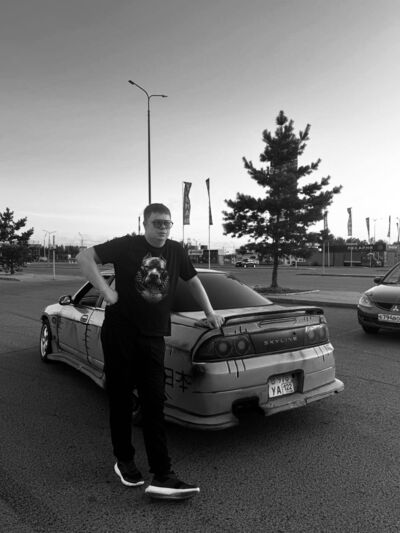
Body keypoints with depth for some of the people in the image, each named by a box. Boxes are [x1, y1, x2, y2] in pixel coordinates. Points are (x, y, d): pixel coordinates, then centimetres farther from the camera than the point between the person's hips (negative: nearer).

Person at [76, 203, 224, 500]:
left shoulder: (176, 251, 6)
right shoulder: (127, 245, -4)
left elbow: (193, 280, 19)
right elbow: (84, 257, -6)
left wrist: (210, 312, 14)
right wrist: (104, 289, -17)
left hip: (153, 336, 2)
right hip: (120, 332, -2)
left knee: (154, 403, -1)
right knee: (121, 398, 9)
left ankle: (162, 476, 2)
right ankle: (124, 461, 29)